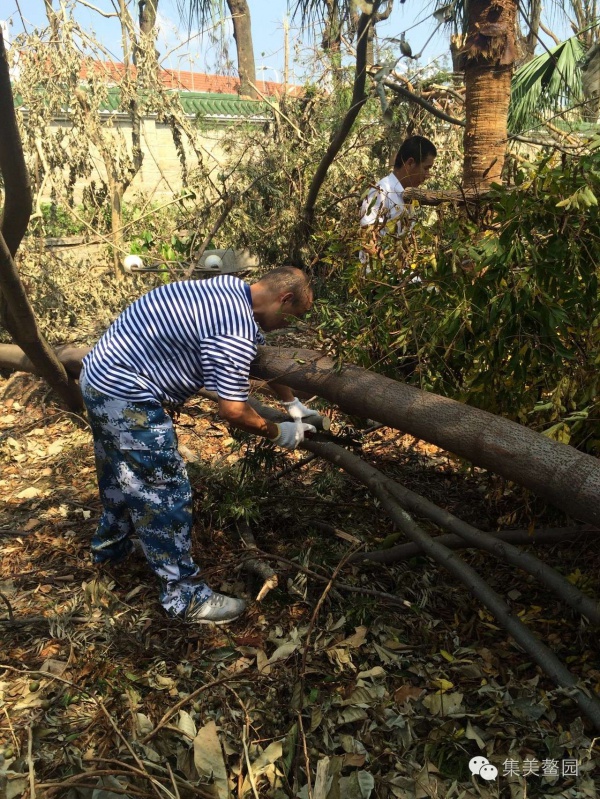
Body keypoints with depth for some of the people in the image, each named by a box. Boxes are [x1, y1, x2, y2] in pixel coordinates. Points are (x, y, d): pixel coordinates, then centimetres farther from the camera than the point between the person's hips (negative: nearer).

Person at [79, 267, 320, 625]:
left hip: (101, 375, 10)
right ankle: (185, 596, 10)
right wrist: (279, 434, -2)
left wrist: (293, 402, 23)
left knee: (123, 475, 28)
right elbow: (234, 410, -20)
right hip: (126, 397, -10)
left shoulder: (231, 289, 7)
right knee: (165, 493, -2)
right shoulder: (236, 330, -23)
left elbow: (257, 354, 20)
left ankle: (111, 545, 50)